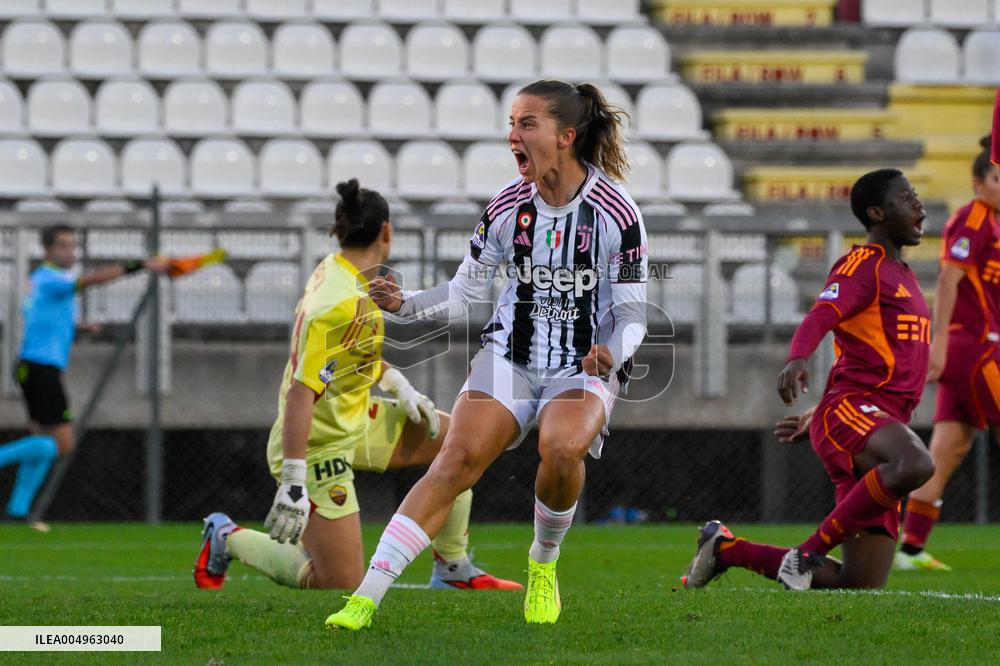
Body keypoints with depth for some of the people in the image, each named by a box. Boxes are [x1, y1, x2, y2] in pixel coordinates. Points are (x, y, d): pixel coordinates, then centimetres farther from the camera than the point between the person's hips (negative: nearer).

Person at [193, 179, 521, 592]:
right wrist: (293, 485, -34)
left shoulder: (337, 269, 1)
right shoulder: (340, 303, -28)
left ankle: (452, 569, 20)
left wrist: (398, 386, 6)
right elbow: (301, 392, -32)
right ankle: (228, 540, 10)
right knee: (342, 585, -7)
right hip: (320, 447, -10)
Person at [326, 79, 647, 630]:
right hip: (509, 355, 2)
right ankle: (367, 596, -27)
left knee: (562, 447, -34)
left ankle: (543, 564, -2)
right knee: (459, 456, -20)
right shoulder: (508, 205, -1)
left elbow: (633, 313, -7)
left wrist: (612, 353, -28)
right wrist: (405, 304, -10)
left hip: (586, 365, -2)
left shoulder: (614, 211, -11)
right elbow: (465, 291, 8)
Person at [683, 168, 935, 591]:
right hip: (849, 408, -8)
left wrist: (815, 419, 33)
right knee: (915, 465, -42)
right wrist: (797, 359, -42)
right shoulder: (864, 263, -2)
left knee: (861, 583, 0)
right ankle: (811, 551, -26)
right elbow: (820, 316, -21)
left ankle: (726, 548, 19)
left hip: (882, 421, 8)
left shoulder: (901, 275, 26)